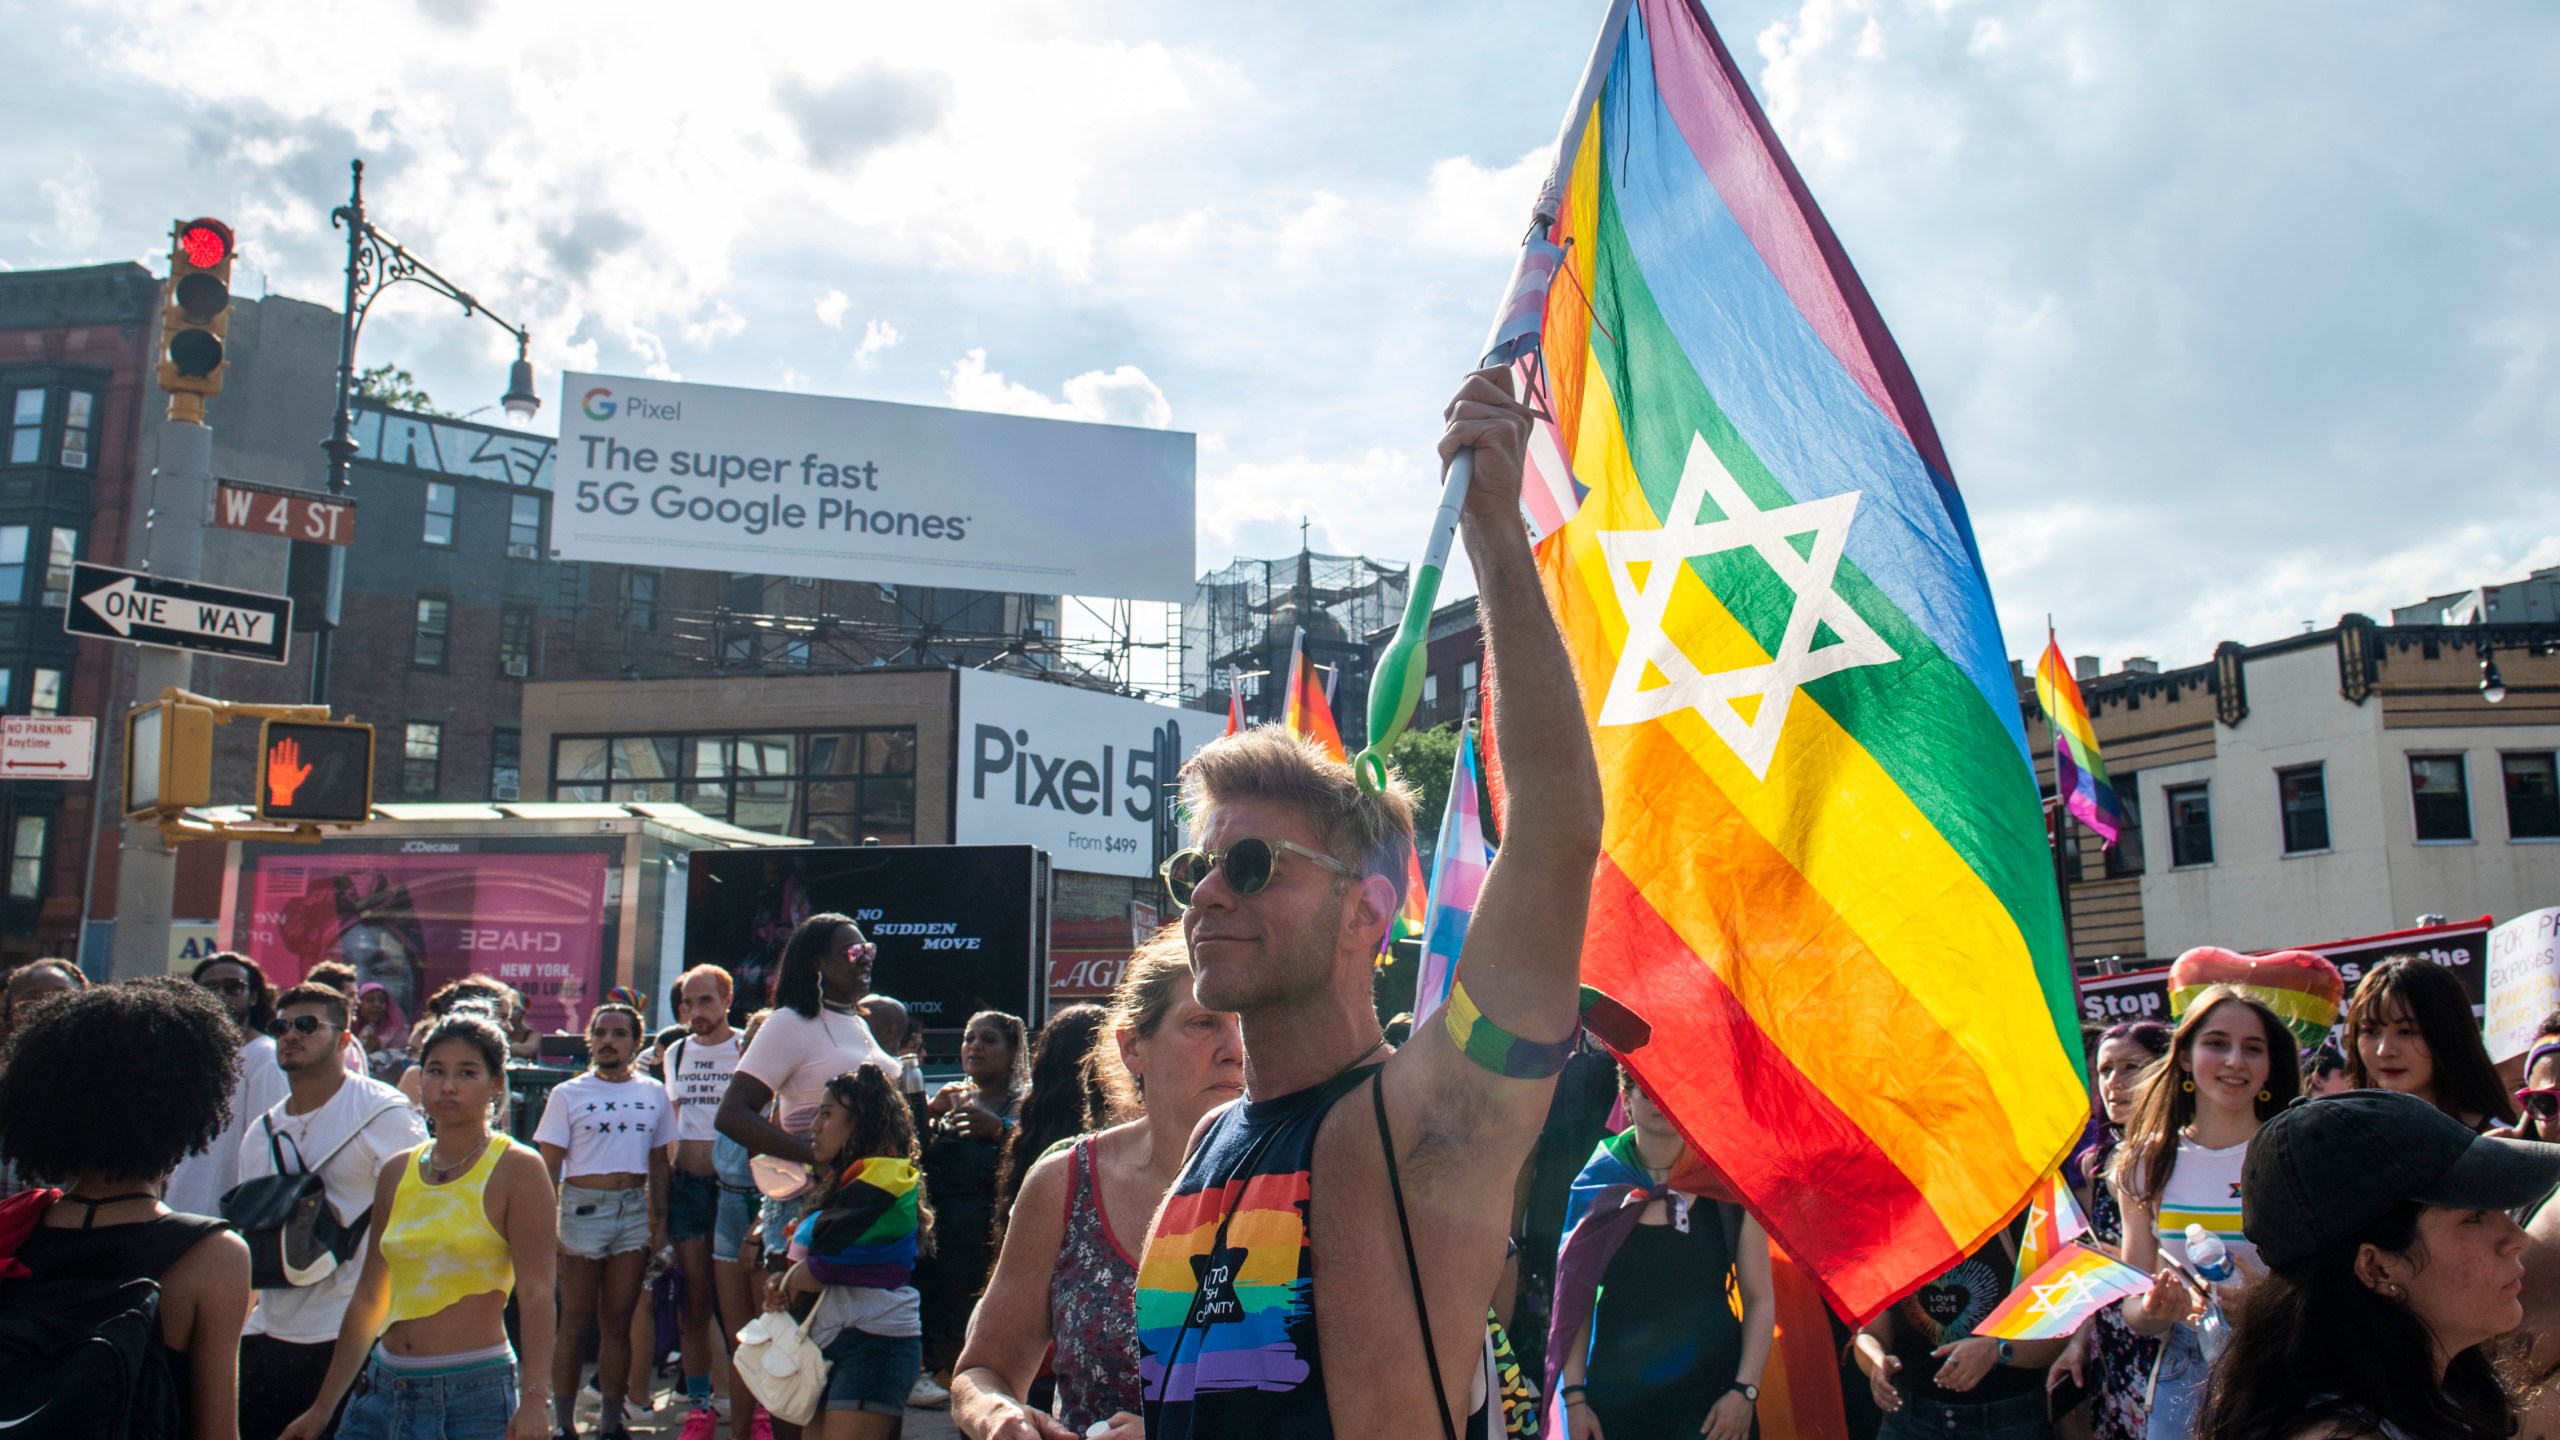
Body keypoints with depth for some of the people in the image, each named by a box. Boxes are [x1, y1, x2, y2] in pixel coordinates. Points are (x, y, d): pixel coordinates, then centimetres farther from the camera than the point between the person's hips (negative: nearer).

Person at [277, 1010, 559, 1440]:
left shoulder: (516, 1169, -7)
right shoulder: (397, 1172, 9)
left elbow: (536, 1293, -15)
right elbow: (368, 1298, 14)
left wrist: (533, 1400, -25)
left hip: (475, 1393, -5)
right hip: (384, 1390, 5)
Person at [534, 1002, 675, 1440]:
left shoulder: (653, 1094, 10)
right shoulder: (568, 1093, 3)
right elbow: (548, 1166, -1)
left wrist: (660, 1220, 6)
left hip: (634, 1210, 2)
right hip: (582, 1207, -2)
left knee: (618, 1322, 7)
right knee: (575, 1322, 2)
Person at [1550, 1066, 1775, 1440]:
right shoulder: (1599, 1185, 1)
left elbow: (1760, 1298, -1)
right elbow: (1576, 1298, 2)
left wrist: (1746, 1389, -10)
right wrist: (1574, 1395, -3)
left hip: (1710, 1398, -1)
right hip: (1616, 1396, 1)